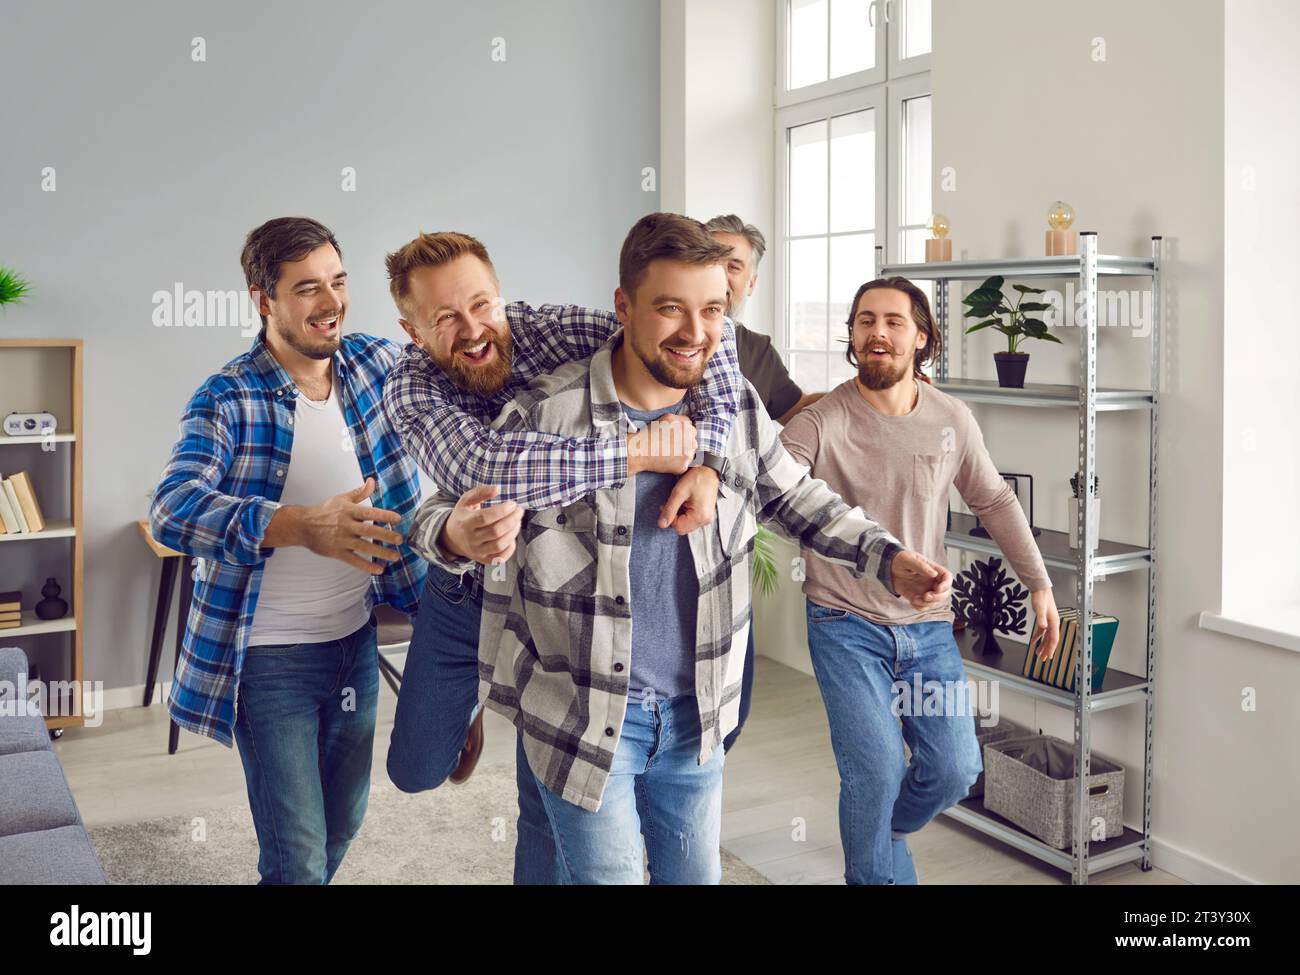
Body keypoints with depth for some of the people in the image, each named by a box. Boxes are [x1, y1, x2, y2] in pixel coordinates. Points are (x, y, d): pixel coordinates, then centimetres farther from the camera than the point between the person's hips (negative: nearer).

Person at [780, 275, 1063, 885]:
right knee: (876, 771, -9)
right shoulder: (822, 422, -12)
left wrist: (1039, 584, 9)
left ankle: (880, 833, 36)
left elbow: (995, 501, 11)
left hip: (927, 626, 4)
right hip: (846, 625, -4)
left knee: (954, 769, 5)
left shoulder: (952, 420, 0)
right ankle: (878, 869, 19)